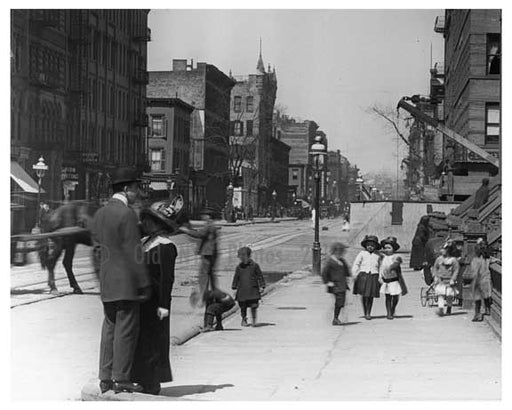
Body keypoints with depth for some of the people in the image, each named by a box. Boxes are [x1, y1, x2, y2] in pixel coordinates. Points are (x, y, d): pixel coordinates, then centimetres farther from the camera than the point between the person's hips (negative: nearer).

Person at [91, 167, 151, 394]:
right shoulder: (127, 214, -14)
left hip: (106, 282, 8)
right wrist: (144, 284, -11)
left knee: (109, 329, 11)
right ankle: (121, 379, -1)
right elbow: (134, 253, -16)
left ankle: (106, 378, 13)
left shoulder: (99, 214, 12)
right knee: (126, 330, -3)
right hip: (126, 282, -8)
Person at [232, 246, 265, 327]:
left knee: (253, 305, -6)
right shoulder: (239, 267, 5)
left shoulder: (254, 265, -1)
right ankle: (244, 320, 21)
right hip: (242, 290, 2)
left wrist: (262, 286, -1)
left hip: (253, 289, -2)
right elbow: (236, 278, 13)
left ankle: (254, 319, 11)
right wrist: (234, 287, 10)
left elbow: (260, 276, 3)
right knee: (243, 306, 5)